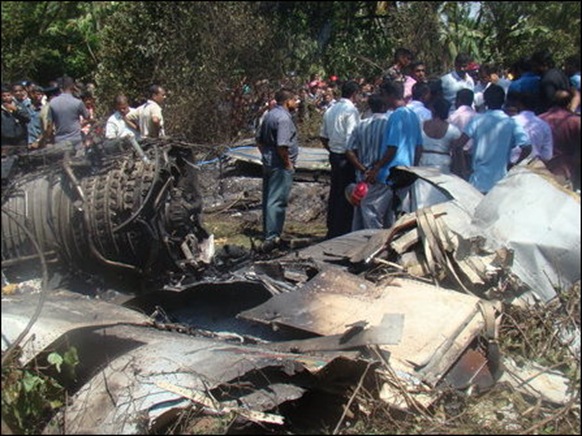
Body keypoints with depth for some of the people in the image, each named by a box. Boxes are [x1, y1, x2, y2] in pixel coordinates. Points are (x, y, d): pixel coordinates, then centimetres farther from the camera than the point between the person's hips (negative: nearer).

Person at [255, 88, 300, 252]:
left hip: (268, 163, 10)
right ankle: (271, 237, -9)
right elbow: (282, 145, -26)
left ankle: (268, 233, 27)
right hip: (280, 166, -10)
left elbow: (259, 139, 18)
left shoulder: (269, 115, 11)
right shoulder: (284, 118, -18)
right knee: (277, 201, -8)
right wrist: (288, 163, -15)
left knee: (268, 199, 16)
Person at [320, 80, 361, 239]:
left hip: (334, 155, 8)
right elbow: (352, 138, -21)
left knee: (334, 194, 15)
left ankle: (332, 230, 24)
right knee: (346, 196, -1)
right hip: (347, 158, -8)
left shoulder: (331, 110, 11)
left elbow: (323, 136, 15)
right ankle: (343, 231, 4)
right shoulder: (351, 110, -14)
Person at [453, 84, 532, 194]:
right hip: (501, 181, 1)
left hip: (479, 182, 0)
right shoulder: (511, 123, -3)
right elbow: (527, 148, -12)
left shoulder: (477, 119, -5)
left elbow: (459, 143, -15)